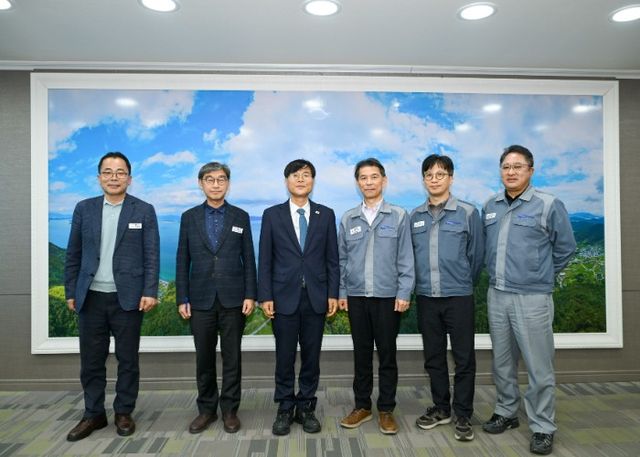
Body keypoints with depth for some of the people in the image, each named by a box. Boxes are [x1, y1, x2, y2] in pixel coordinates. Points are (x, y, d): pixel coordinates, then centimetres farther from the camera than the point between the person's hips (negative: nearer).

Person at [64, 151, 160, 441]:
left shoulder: (144, 211, 0)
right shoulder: (84, 209, 7)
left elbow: (152, 255, -3)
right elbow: (73, 255, 9)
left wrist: (150, 292, -11)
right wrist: (70, 292, 6)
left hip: (128, 297, -2)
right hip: (91, 297, 3)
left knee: (127, 359, 7)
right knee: (91, 360, 10)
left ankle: (124, 413, 22)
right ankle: (93, 415, 25)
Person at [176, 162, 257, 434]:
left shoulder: (240, 217, 4)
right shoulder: (189, 217, 6)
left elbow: (248, 259, 2)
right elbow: (182, 261, 5)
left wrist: (250, 295, -5)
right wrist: (182, 298, 0)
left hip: (233, 299, -1)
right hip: (201, 299, 1)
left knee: (231, 356, 6)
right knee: (204, 358, 9)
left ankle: (229, 410, 19)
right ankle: (206, 409, 24)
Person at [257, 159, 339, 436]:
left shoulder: (326, 215, 6)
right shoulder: (272, 215, 3)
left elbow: (332, 258, 5)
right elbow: (265, 260, 1)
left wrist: (333, 294, -1)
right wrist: (265, 296, -5)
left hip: (316, 297, 1)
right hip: (284, 296, -1)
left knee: (311, 356, 9)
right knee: (285, 357, 6)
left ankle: (306, 408, 23)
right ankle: (285, 409, 21)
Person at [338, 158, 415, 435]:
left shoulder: (398, 216, -1)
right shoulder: (348, 219, 7)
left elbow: (405, 258, -2)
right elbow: (342, 259, 9)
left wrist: (404, 293, -8)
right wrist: (341, 292, 5)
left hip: (387, 296, -2)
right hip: (356, 296, 2)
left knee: (387, 355, 7)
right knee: (361, 353, 11)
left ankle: (386, 410, 20)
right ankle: (362, 406, 25)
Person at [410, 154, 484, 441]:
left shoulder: (468, 213, -4)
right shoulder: (415, 216, 5)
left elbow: (477, 255, 2)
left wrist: (462, 283, 10)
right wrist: (422, 283, 12)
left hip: (459, 297, -3)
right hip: (425, 297, 3)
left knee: (464, 358, 4)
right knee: (433, 356, 13)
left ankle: (463, 415, 19)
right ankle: (440, 408, 28)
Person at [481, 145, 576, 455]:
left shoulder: (549, 205, -7)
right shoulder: (490, 206, 7)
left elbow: (565, 248, 2)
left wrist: (541, 275, 8)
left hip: (532, 298, -5)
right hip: (496, 295, 5)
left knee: (539, 367, 3)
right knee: (502, 361, 16)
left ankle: (543, 428, 17)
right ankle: (506, 412, 33)